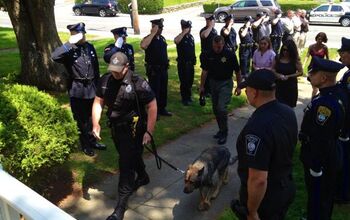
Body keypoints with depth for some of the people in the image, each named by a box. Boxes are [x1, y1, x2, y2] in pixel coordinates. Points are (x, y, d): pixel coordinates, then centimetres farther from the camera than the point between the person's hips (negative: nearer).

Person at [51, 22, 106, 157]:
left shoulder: (90, 47, 4)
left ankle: (92, 141, 35)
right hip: (77, 90, -4)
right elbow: (54, 57, -32)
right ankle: (86, 144, 26)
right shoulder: (69, 50, -11)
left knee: (91, 117, 18)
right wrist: (70, 43, -32)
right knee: (81, 119, 9)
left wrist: (97, 85, 13)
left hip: (91, 88, 4)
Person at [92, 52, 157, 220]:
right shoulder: (105, 81, -3)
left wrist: (149, 132, -19)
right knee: (132, 156, 25)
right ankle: (143, 177, 53)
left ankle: (121, 204, 6)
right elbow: (98, 102, 2)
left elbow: (152, 106, -16)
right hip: (115, 128, 6)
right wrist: (96, 124, -11)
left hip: (133, 129, -6)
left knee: (126, 164, -4)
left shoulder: (138, 83, -20)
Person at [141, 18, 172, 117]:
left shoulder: (162, 38, 8)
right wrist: (153, 33, -31)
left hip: (163, 68, 7)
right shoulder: (148, 38, -14)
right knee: (154, 90, 1)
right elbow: (143, 46, -38)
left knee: (163, 90, 15)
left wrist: (166, 63, 17)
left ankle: (162, 109, 30)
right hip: (153, 70, -7)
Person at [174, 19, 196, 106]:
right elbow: (176, 41, -39)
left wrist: (194, 60, 19)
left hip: (191, 63, 6)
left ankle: (189, 96, 32)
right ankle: (184, 99, 14)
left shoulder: (191, 37, 8)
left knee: (190, 81, 16)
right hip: (183, 63, -6)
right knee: (184, 81, 1)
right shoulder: (180, 37, -12)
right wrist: (184, 32, -33)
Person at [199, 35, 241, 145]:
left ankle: (224, 133, 2)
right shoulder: (208, 55, -4)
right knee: (216, 109, 11)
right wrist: (201, 86, 6)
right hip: (213, 82, 5)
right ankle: (222, 129, 30)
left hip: (226, 83, -4)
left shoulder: (230, 55, -14)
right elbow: (204, 71, 6)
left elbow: (237, 71, -4)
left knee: (221, 108, -15)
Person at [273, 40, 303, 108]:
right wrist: (278, 75, -11)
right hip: (279, 85, 2)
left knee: (288, 107, 5)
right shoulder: (278, 58, 0)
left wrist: (288, 76, -15)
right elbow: (273, 69, 8)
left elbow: (300, 72, -6)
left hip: (290, 86, -1)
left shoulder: (295, 59, -6)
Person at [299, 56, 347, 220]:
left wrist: (315, 168, -19)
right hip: (330, 156, 9)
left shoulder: (324, 104, -32)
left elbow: (320, 140, -27)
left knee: (317, 199, 12)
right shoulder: (338, 93, -2)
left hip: (319, 159, -9)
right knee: (325, 196, 27)